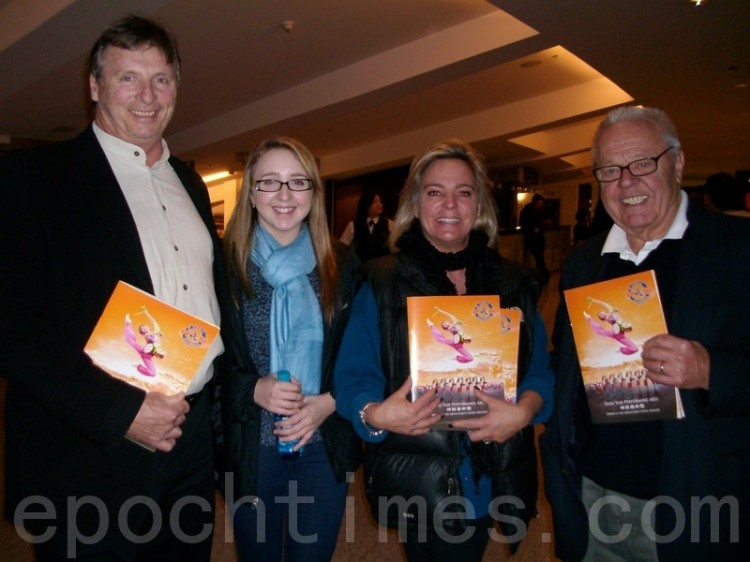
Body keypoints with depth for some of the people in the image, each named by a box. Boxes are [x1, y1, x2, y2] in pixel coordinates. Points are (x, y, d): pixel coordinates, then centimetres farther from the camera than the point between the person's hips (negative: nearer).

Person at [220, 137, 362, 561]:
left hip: (326, 446, 1)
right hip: (252, 448, -1)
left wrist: (329, 402, -13)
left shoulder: (343, 264, -1)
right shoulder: (225, 264, -7)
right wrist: (253, 390, -18)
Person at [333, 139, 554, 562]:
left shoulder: (514, 283, 4)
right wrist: (375, 414, -28)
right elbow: (354, 376, -8)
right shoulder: (382, 282, -4)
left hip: (492, 481, 4)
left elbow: (540, 368, 2)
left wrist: (523, 411, -17)